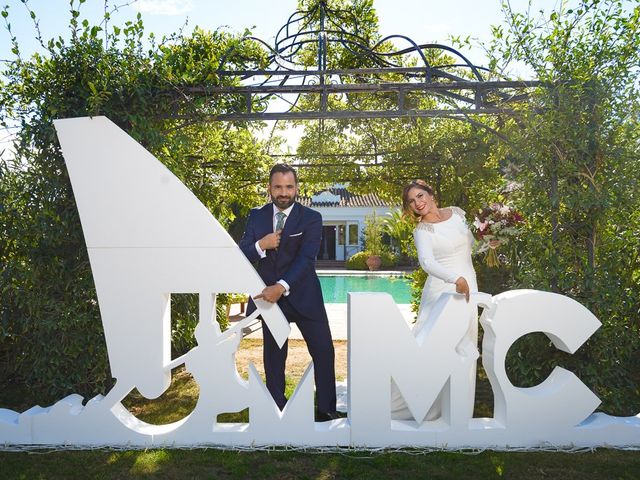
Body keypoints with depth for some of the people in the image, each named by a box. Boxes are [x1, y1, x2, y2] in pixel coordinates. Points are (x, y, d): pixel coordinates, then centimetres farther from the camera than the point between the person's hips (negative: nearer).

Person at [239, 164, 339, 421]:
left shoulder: (311, 218, -9)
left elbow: (306, 258, -19)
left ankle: (327, 409, 17)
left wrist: (282, 287, -31)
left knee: (323, 351, 1)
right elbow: (242, 254, 0)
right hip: (269, 294, 3)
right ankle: (277, 408, 29)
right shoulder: (256, 216, 1)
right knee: (273, 356, 13)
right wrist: (260, 245, -22)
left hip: (303, 295, -2)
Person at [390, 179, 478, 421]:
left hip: (468, 287, 5)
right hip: (443, 289, -5)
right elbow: (427, 263, -26)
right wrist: (456, 279, -39)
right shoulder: (422, 231, -8)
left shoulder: (456, 213, 9)